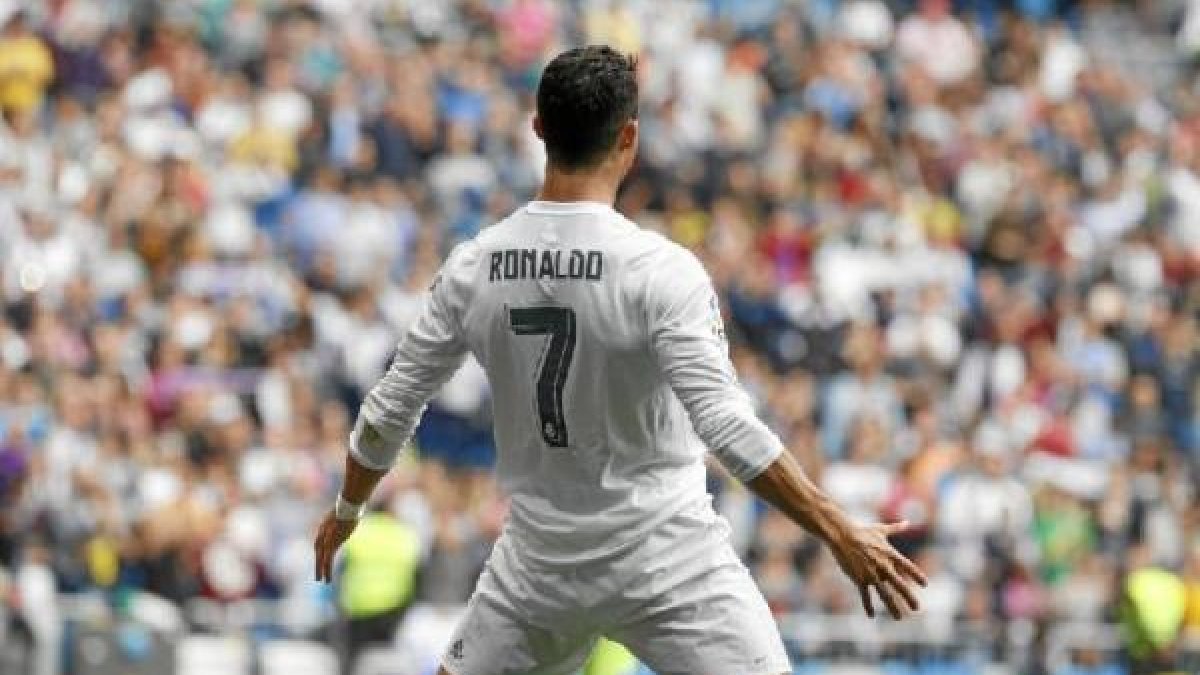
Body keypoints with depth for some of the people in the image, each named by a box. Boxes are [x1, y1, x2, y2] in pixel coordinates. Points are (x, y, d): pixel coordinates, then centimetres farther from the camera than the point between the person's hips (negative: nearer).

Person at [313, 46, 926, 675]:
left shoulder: (471, 268, -4)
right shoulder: (659, 269, -17)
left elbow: (388, 411, 5)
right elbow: (728, 429, -24)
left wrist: (346, 509, 22)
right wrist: (841, 534, -21)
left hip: (539, 562, 4)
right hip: (665, 559, -4)